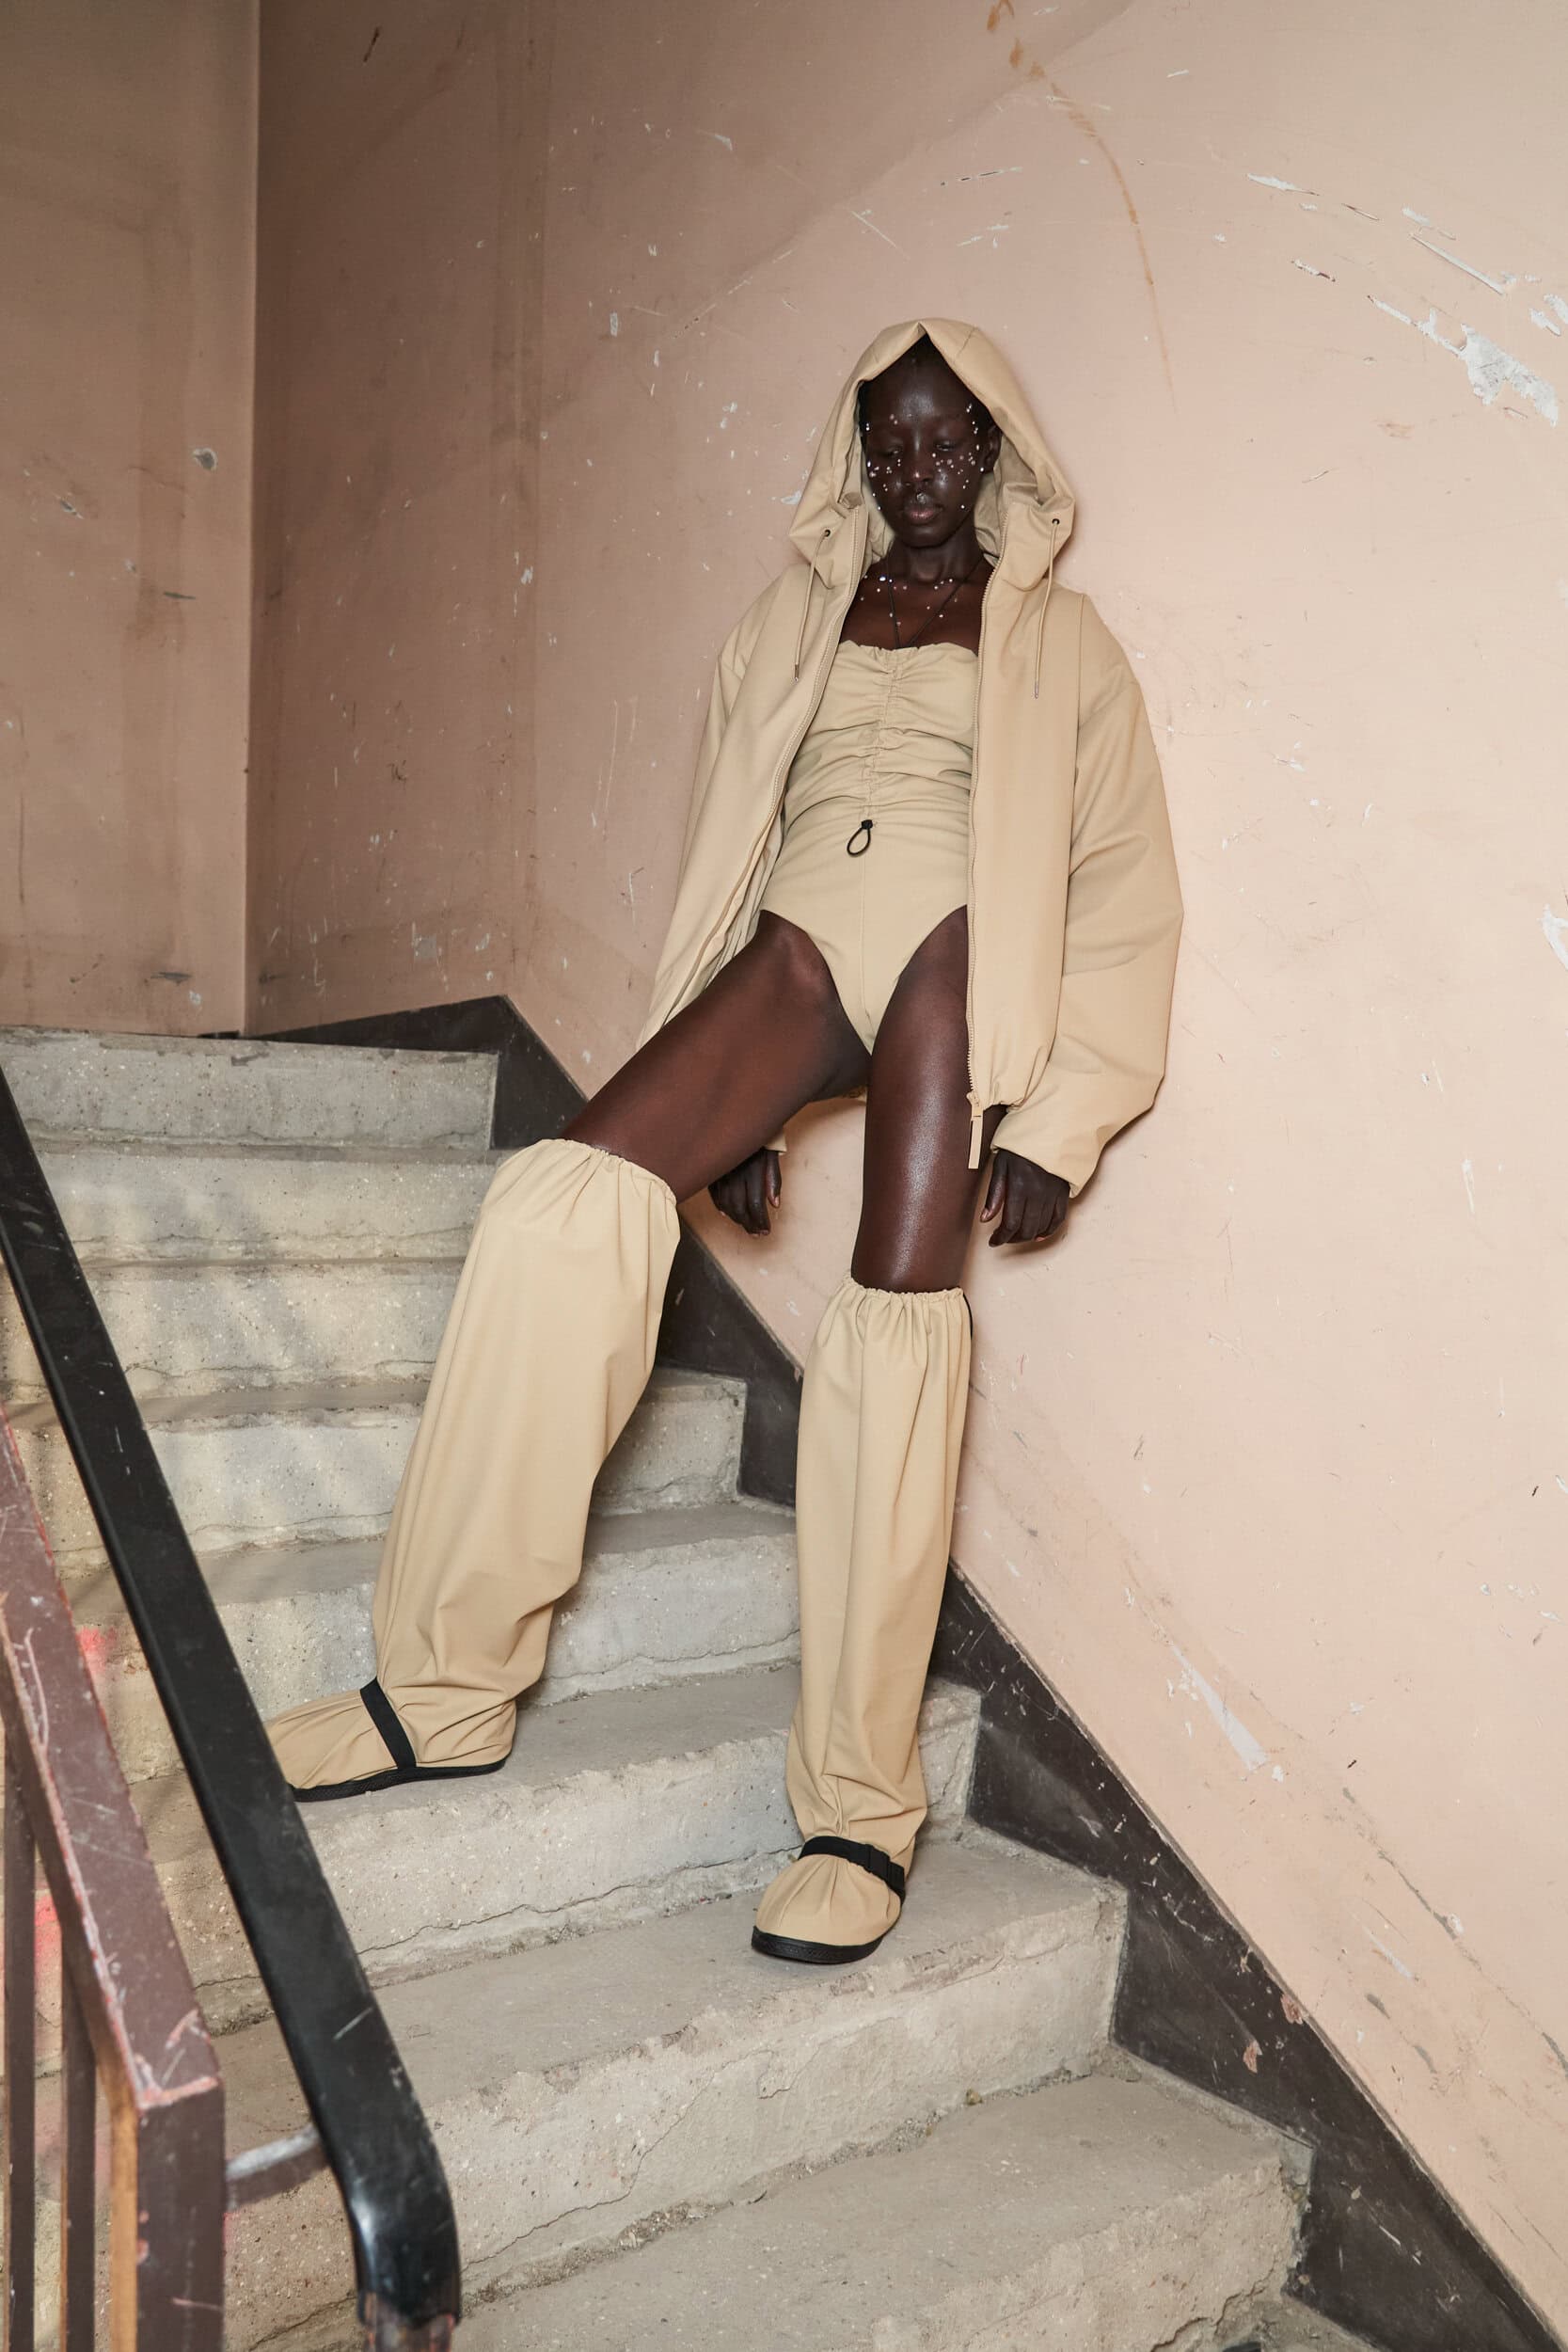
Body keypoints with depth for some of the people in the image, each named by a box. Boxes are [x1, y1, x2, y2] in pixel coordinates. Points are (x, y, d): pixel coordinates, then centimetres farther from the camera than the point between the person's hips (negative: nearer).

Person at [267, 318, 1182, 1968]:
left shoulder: (1057, 640, 15)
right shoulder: (793, 621, 24)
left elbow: (1124, 894, 8)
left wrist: (1056, 1120, -3)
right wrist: (729, 1112, 13)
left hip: (955, 959, -2)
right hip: (798, 953, 3)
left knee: (898, 1316, -18)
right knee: (565, 1196, -20)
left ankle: (861, 1802, -8)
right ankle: (447, 1686, -14)